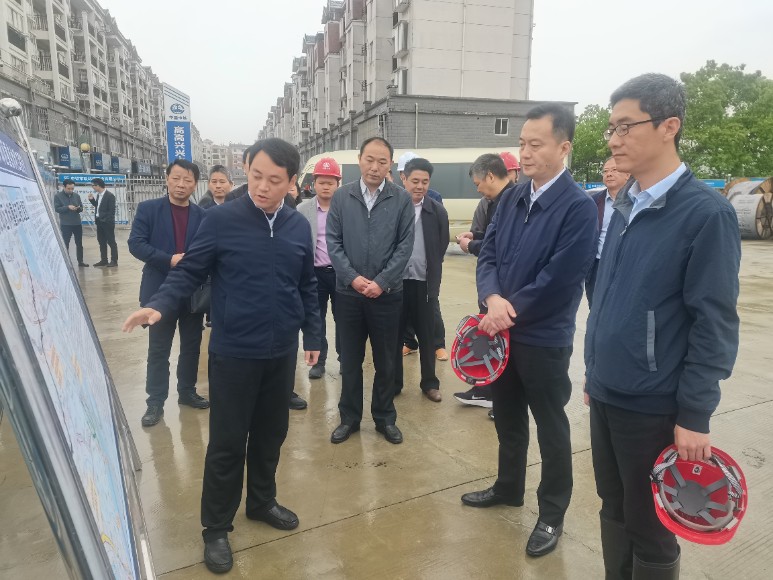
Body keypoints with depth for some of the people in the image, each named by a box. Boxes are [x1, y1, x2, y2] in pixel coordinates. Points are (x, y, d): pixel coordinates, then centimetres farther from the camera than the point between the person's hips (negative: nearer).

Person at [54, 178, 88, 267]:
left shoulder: (76, 196, 7)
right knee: (65, 244, 3)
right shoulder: (58, 196, -4)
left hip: (77, 223, 4)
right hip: (65, 224, -4)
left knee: (79, 243, 10)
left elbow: (81, 207, 8)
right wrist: (68, 207, -23)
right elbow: (56, 209, -10)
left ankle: (80, 261, 19)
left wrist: (79, 208, -15)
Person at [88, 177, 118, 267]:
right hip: (99, 222, 9)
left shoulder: (109, 195, -14)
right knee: (101, 241, 12)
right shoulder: (98, 195, 11)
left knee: (111, 241, -1)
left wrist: (107, 221, -19)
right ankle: (103, 260, 20)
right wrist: (92, 199, 6)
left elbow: (112, 210, -16)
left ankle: (114, 261, 4)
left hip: (107, 223, -9)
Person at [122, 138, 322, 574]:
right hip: (233, 353, -3)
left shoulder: (299, 227, 1)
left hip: (282, 353, 4)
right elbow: (189, 273, -6)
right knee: (227, 442, 6)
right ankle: (217, 527, 26)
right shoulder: (221, 220, -10)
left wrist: (313, 335, 10)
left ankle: (262, 502, 41)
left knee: (271, 433, 18)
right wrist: (159, 305, -23)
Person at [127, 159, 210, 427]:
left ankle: (187, 391, 31)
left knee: (191, 346, 14)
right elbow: (136, 244, -10)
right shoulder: (148, 209, -2)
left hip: (193, 292, 3)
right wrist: (169, 259, -21)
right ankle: (155, 401, 17)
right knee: (158, 350, 6)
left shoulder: (202, 215, 3)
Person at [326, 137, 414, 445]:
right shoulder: (341, 196, 2)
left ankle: (385, 418, 27)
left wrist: (381, 282, -12)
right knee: (350, 359, 11)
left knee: (385, 361, 11)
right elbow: (333, 242, 0)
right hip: (348, 292, 1)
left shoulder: (402, 199, -1)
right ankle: (349, 417, 27)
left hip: (387, 293, -1)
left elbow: (405, 246, -4)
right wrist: (353, 278, -11)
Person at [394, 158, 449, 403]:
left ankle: (429, 383, 25)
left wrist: (433, 279, 3)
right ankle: (394, 382, 23)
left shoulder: (438, 211, 2)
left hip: (424, 283, 1)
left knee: (427, 335, 11)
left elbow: (441, 249, 6)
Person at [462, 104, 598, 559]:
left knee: (551, 429, 11)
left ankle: (552, 515, 30)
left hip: (545, 339, -6)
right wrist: (493, 298, -16)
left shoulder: (579, 206, -17)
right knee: (508, 418, 22)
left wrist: (510, 312, -14)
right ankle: (509, 487, 44)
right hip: (502, 330, 7)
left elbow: (557, 281, -21)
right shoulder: (512, 198, 5)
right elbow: (488, 253, 3)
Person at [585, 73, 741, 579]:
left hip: (655, 407, -6)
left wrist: (695, 415, -13)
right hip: (606, 396, 6)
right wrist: (594, 372, 14)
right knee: (614, 512, 21)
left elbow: (715, 324, -14)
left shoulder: (707, 212, -14)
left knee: (650, 529, 12)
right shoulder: (624, 205, 7)